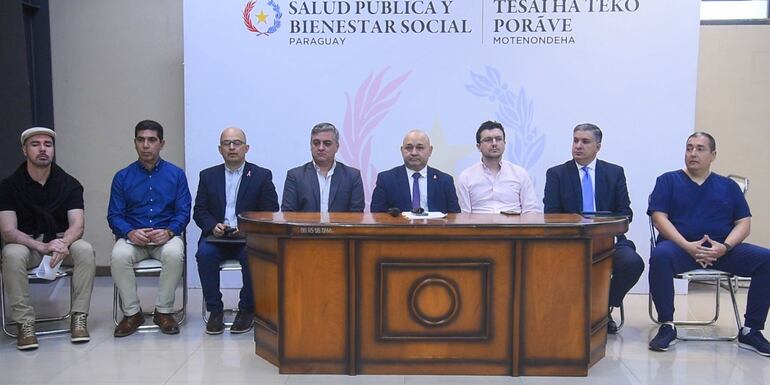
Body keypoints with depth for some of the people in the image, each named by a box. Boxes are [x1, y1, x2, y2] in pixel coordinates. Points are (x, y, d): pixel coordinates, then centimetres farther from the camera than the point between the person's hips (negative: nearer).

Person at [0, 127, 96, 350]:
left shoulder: (69, 184, -2)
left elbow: (77, 225, -11)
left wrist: (63, 243, -36)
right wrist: (41, 246, -33)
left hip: (61, 241, 1)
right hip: (25, 243, -1)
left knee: (85, 250, -30)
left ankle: (79, 317, -21)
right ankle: (24, 322, -24)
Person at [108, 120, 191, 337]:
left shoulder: (176, 174, 7)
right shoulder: (122, 177, 9)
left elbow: (183, 212, 1)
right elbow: (114, 215, 4)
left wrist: (168, 232, -19)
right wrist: (130, 233, -17)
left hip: (165, 237, -1)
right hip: (132, 237, 1)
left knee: (174, 254, -34)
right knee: (119, 256, -31)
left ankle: (164, 311, -16)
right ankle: (131, 313, -13)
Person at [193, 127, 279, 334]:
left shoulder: (262, 176, 6)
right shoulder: (208, 176, 14)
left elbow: (270, 214, 1)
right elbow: (199, 211, 10)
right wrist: (213, 226, -12)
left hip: (248, 238, -2)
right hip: (217, 237, 2)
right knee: (205, 253, -30)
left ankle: (247, 310, -13)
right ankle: (215, 310, -16)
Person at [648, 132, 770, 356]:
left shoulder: (728, 186, 19)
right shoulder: (668, 181, 11)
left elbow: (744, 223, 11)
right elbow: (659, 217, -2)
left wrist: (725, 247, -11)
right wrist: (687, 246, -16)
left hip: (722, 251, 3)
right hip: (680, 246, -3)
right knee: (660, 256, -36)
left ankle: (751, 331, -10)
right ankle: (667, 327, -21)